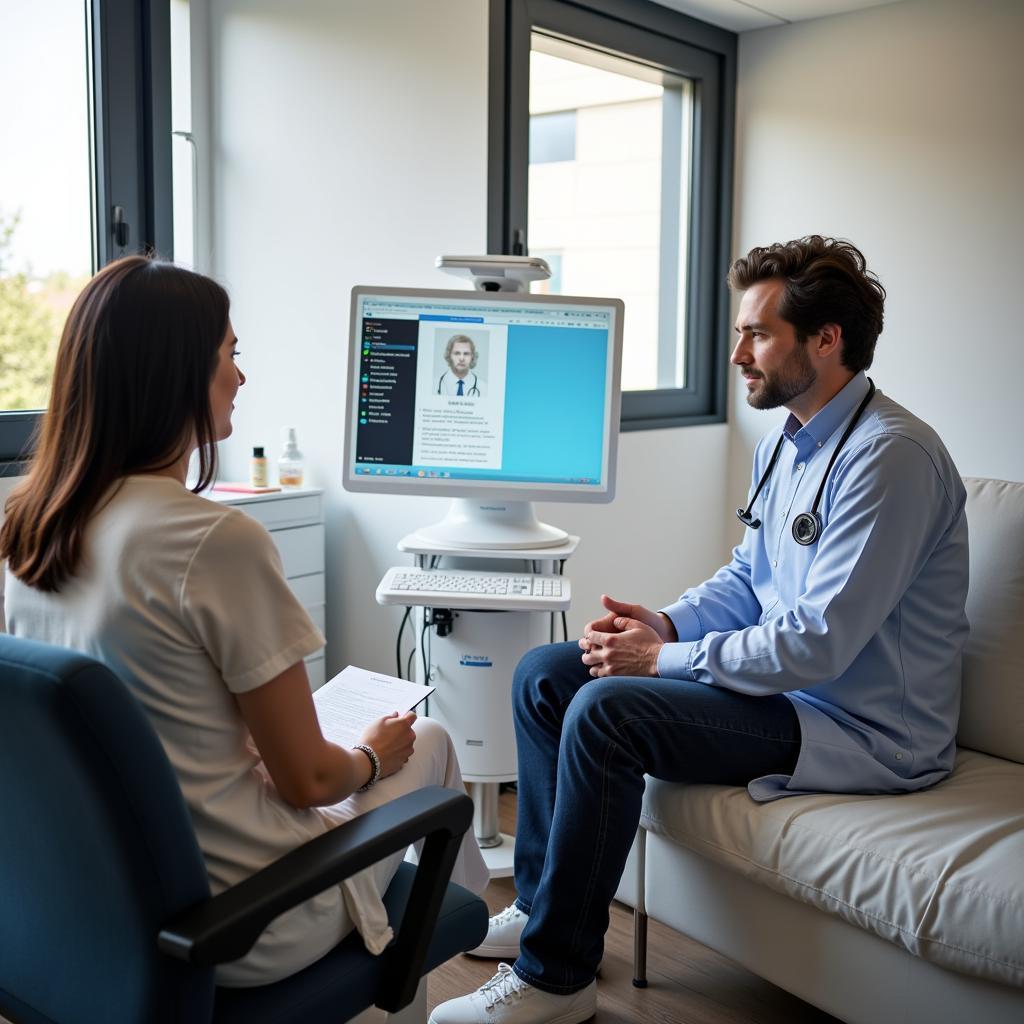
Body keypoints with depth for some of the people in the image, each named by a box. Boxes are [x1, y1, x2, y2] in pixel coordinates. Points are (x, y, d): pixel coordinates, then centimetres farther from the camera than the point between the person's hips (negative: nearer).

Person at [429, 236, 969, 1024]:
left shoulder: (889, 456, -22)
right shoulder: (785, 443, 9)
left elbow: (818, 643, -27)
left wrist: (665, 660, -18)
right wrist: (668, 625, -3)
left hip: (863, 731, -10)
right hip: (791, 683, 10)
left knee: (606, 710, -26)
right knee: (544, 676, 3)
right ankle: (543, 907, 15)